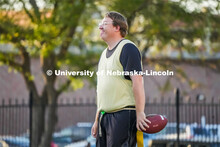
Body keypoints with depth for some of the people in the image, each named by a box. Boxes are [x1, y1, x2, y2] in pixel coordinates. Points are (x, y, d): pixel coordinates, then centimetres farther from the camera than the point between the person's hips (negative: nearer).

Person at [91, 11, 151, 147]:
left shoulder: (127, 48, -7)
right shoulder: (104, 53, 21)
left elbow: (138, 82, -16)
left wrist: (140, 114, -22)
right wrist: (97, 120, 21)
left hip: (124, 114, -9)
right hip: (105, 116, 9)